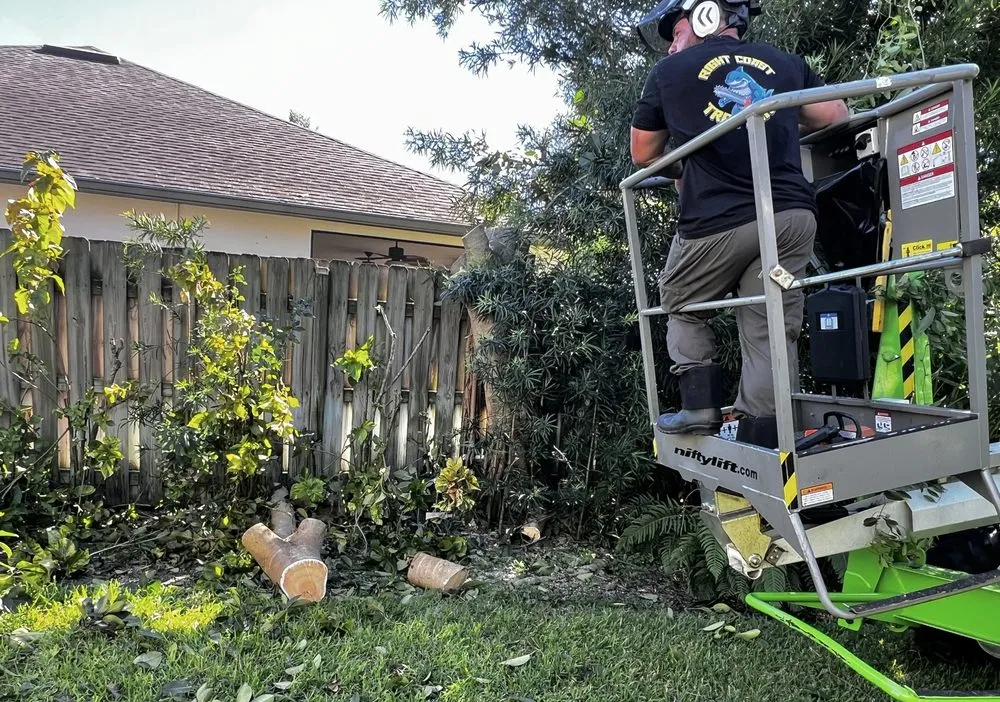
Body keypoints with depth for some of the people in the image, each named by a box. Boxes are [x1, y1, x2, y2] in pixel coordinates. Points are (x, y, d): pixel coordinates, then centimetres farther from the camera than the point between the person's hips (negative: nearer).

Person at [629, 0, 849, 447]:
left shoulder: (670, 72, 8)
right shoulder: (786, 64, 16)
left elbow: (642, 155, 17)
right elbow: (836, 114, 25)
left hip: (717, 222, -3)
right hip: (792, 214, 3)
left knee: (683, 309, 20)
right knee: (771, 333, 5)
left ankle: (700, 406, 10)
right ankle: (759, 443, 5)